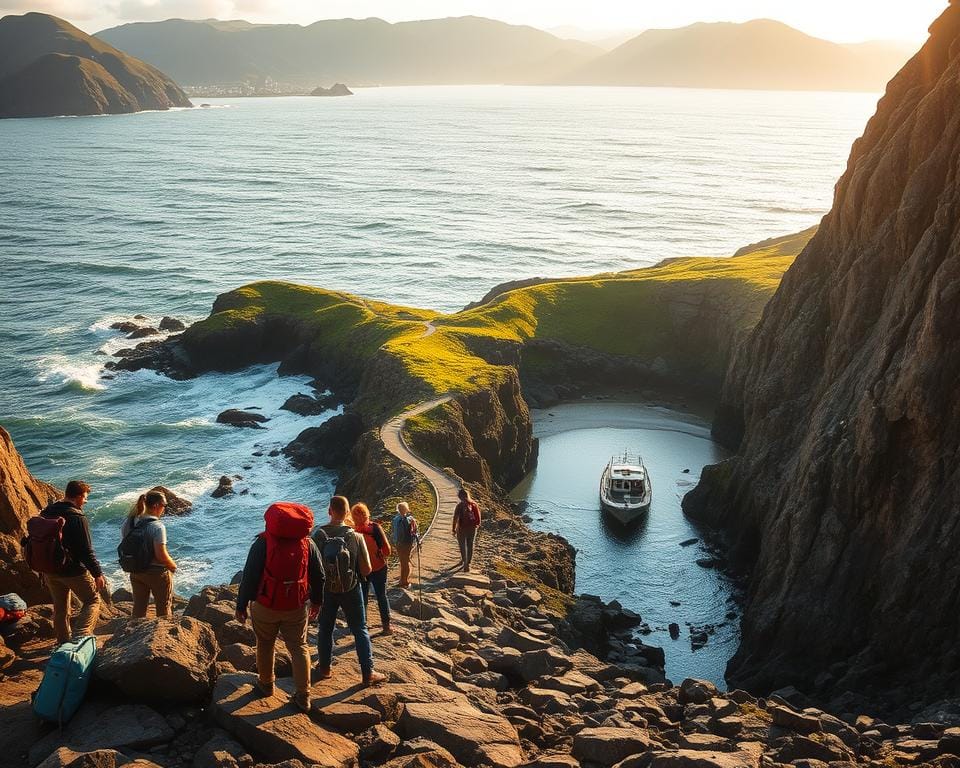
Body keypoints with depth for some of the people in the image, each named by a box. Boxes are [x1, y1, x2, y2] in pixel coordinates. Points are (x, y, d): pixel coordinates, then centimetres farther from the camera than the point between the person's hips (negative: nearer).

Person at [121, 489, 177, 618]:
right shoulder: (157, 526, -23)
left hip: (135, 572, 6)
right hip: (157, 573, -6)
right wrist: (173, 566, -5)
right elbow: (161, 555, -23)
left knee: (139, 608, 18)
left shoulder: (128, 523, -2)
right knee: (163, 608, 14)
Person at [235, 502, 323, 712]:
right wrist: (316, 601, 19)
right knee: (299, 648, 11)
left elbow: (249, 576, -11)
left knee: (265, 645, 20)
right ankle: (303, 697, 10)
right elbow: (318, 576, 6)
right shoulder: (307, 543, 1)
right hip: (297, 607, 2)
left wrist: (241, 605, -3)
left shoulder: (262, 543, -10)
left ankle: (266, 684, 36)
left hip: (266, 606, -2)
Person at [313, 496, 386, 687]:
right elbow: (366, 570, -13)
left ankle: (324, 668, 32)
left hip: (326, 590, 1)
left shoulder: (318, 535, -14)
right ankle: (368, 673, 12)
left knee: (325, 629, 20)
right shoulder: (355, 536, -16)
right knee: (360, 630, 10)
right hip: (351, 590, -1)